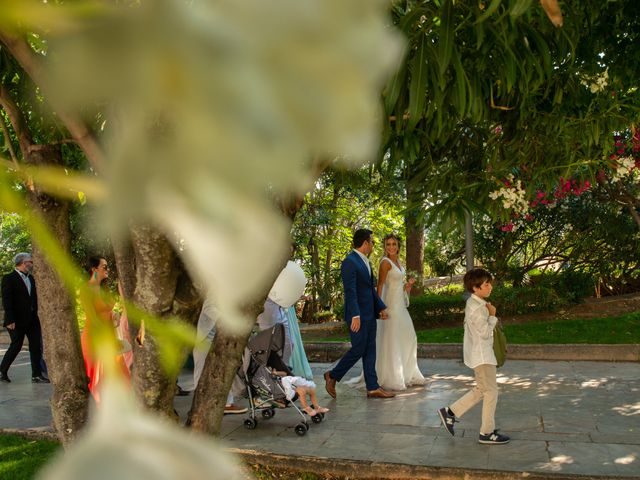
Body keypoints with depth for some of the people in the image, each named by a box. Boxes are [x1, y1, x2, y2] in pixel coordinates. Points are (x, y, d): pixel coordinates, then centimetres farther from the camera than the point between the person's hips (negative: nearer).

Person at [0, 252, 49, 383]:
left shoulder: (31, 278, 14)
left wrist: (37, 315, 9)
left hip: (32, 320, 7)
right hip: (17, 321, -7)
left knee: (36, 347, 4)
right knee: (16, 346, 0)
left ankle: (36, 375, 9)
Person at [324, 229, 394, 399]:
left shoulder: (365, 261, 15)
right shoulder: (349, 262, -15)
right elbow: (350, 291, -21)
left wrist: (381, 307, 17)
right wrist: (355, 315, -25)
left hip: (370, 314, 9)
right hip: (358, 315, -9)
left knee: (370, 351, 8)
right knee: (358, 350, -6)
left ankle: (373, 388, 11)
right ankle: (333, 376, 11)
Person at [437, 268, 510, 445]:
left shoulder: (474, 303, 10)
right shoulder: (477, 308, -22)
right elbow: (485, 332, -23)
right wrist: (492, 316, -13)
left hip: (479, 354, 10)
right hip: (481, 356, -10)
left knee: (481, 390, 17)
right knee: (491, 391, -1)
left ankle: (450, 412, 18)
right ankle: (487, 433, 8)